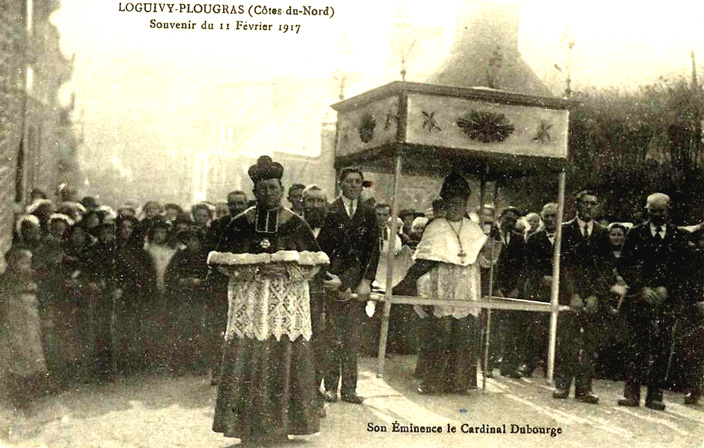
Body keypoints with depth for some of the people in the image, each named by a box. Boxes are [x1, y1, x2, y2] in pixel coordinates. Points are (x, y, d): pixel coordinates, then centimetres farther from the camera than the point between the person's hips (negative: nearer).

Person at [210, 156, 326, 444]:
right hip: (250, 302, 0)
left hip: (287, 303, 0)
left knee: (284, 359, -2)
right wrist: (256, 268, -11)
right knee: (248, 360, -6)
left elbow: (313, 262, 5)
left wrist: (286, 269, -13)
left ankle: (280, 424, 9)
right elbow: (224, 260, 3)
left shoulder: (296, 223, 4)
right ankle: (250, 426, 2)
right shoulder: (240, 224, 5)